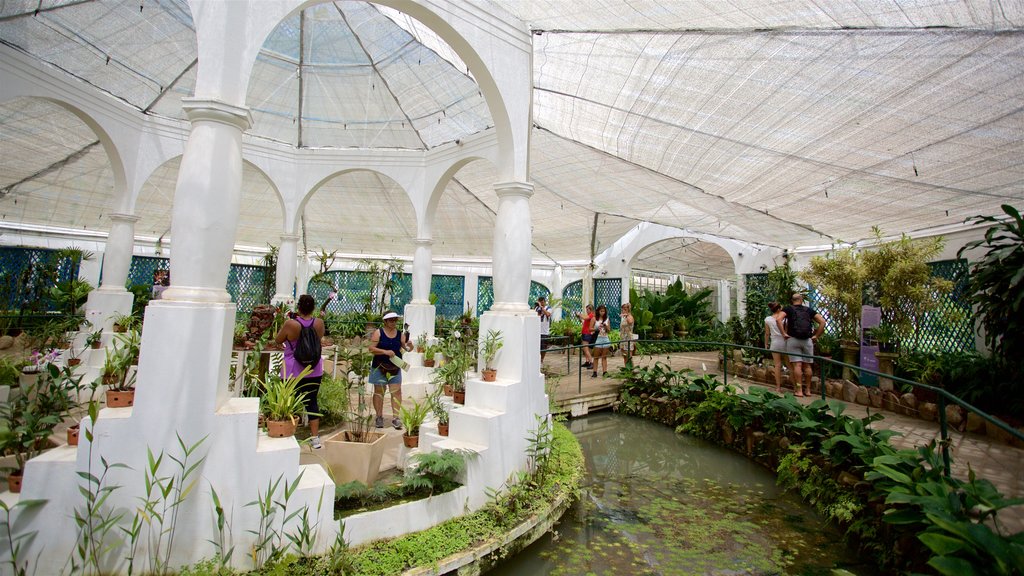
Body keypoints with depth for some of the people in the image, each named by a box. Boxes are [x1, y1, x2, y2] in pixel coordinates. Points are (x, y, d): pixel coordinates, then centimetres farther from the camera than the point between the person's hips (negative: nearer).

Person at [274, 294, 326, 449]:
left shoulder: (290, 324, -17)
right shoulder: (319, 323, -8)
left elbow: (277, 340, 0)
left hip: (293, 371, -3)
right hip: (314, 370, 3)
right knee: (312, 402, 11)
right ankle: (315, 438, 15)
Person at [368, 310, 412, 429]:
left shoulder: (400, 334, 3)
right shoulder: (378, 332, -5)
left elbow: (406, 348, 0)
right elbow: (371, 349, -10)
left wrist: (409, 346, -23)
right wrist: (385, 352, -22)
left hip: (395, 368, 2)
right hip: (379, 367, -2)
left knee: (396, 391, -2)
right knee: (379, 391, 8)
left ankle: (395, 417, 3)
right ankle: (379, 417, 20)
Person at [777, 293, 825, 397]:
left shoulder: (788, 309, 4)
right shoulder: (809, 310, 11)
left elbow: (778, 319, -14)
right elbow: (822, 321, 5)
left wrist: (783, 333, -9)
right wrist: (816, 336, 7)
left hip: (793, 339, -2)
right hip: (807, 340, 2)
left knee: (797, 365, -4)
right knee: (807, 365, 10)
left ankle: (799, 391, -4)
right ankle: (808, 390, 17)